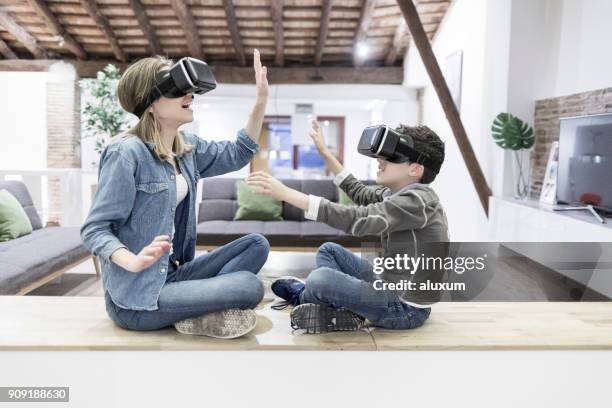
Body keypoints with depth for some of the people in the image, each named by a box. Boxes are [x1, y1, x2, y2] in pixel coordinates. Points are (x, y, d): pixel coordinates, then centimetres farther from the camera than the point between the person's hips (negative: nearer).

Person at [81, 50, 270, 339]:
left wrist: (261, 100, 9)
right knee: (249, 286, -23)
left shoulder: (186, 147, 7)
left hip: (173, 274, 9)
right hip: (136, 295, -9)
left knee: (256, 245, 0)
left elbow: (236, 155, 18)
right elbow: (94, 229, -16)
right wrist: (134, 261, -35)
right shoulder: (127, 153, -17)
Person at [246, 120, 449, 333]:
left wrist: (285, 193, -37)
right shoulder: (399, 193, 4)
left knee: (320, 278, -24)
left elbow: (358, 218, -35)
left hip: (405, 308, -9)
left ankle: (302, 298, 11)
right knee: (328, 250, 16)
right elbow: (361, 193, 18)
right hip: (391, 285, 10)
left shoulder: (416, 200, -24)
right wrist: (325, 152, 17)